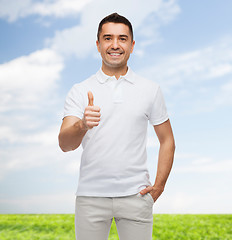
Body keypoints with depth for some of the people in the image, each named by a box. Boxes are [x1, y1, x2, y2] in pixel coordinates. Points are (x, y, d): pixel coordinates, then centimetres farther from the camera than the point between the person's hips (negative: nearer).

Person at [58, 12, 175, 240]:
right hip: (90, 195, 0)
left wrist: (158, 187, 3)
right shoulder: (80, 91, 2)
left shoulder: (150, 89, 5)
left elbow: (167, 141, 11)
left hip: (135, 195, 1)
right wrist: (82, 125, -31)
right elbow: (64, 144, -9)